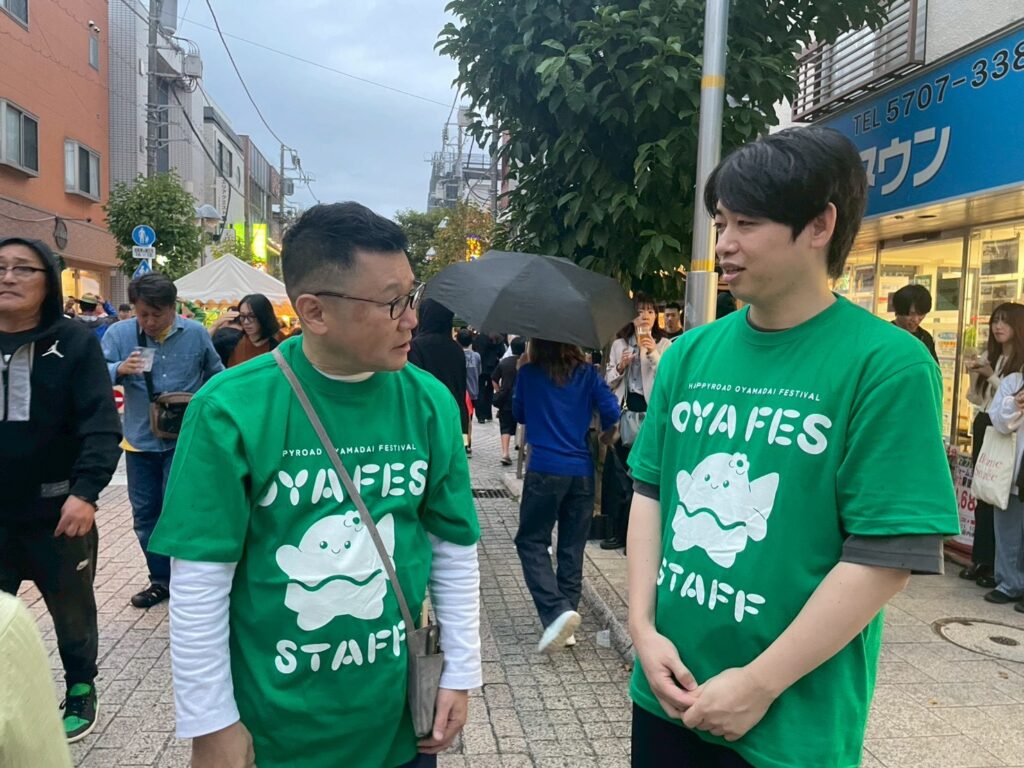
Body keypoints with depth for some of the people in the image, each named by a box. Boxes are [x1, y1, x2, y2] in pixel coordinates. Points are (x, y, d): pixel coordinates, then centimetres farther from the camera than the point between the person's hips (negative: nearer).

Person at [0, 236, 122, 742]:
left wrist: (85, 491, -26)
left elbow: (100, 425, -14)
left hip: (57, 508, -2)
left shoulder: (75, 342, -8)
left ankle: (80, 690, 35)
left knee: (72, 609, 14)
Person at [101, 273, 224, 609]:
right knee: (145, 514, 11)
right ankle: (160, 579, 27)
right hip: (140, 441, 3)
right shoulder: (119, 333, -3)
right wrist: (119, 369, -28)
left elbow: (216, 376, 11)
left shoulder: (195, 333, -3)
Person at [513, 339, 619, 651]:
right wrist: (606, 435, 15)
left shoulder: (527, 374, -1)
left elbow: (519, 414, 12)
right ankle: (567, 615, 16)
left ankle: (556, 611, -12)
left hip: (545, 470, -3)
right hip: (582, 471, 3)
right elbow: (611, 411, -5)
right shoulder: (588, 374, 3)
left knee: (531, 540, 5)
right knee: (572, 547, 11)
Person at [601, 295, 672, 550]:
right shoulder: (619, 344, 11)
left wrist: (653, 354, -16)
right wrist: (620, 367, -7)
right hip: (624, 412, 3)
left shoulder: (664, 345, 3)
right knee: (619, 472, 6)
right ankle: (619, 531, 18)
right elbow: (608, 383, 11)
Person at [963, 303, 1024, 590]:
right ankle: (981, 559, 19)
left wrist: (991, 376, -18)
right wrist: (974, 374, 0)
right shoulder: (988, 356, 13)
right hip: (983, 426, 7)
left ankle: (996, 565, 5)